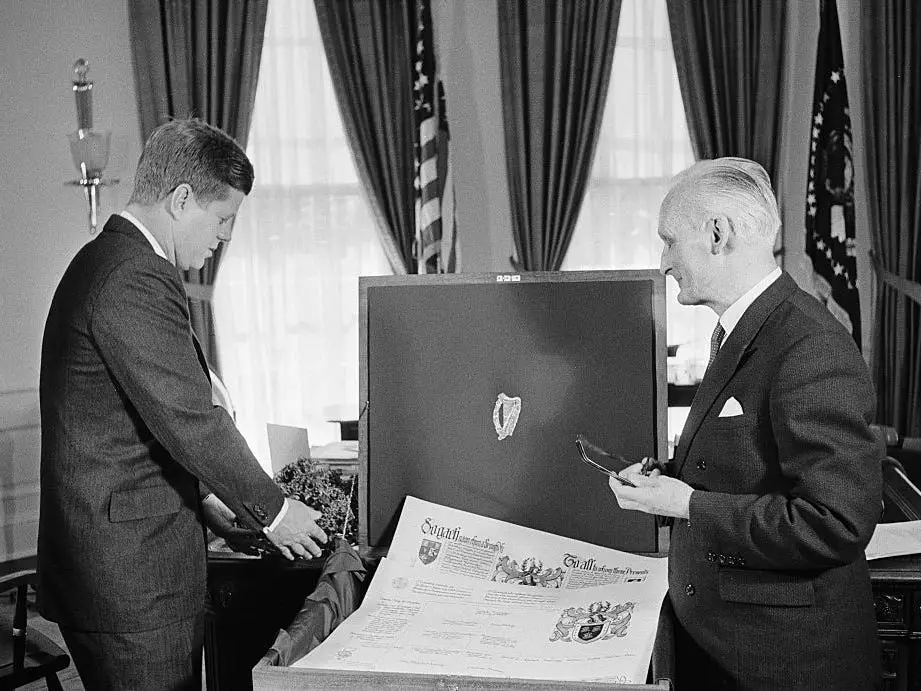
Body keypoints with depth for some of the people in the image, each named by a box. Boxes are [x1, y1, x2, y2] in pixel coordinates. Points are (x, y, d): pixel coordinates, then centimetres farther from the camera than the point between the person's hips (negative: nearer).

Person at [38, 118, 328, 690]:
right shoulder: (136, 283, -20)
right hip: (132, 575, -10)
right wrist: (271, 509, -10)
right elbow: (189, 419, -22)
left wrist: (210, 502, 18)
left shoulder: (102, 262, 15)